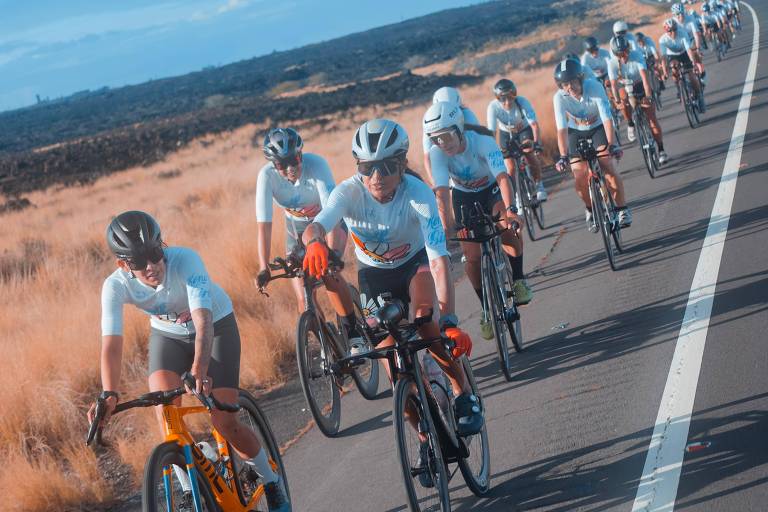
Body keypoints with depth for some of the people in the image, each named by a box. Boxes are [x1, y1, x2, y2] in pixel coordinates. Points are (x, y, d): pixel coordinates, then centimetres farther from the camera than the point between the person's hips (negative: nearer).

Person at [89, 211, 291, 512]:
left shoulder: (185, 260, -36)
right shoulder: (115, 286, -27)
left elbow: (203, 320, -45)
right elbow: (111, 344, -34)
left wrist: (199, 370, -60)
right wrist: (109, 395, -50)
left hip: (216, 326, -3)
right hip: (167, 335, 3)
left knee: (224, 422, -10)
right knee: (165, 414, -20)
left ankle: (273, 484, 14)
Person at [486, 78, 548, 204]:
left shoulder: (522, 102, -33)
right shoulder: (493, 107, -31)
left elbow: (534, 124, -38)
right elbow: (492, 131, -34)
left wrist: (537, 143, -52)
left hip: (524, 130, -1)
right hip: (505, 133, 1)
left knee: (531, 156, -21)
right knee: (511, 167, -10)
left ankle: (539, 185, 4)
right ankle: (518, 197, 9)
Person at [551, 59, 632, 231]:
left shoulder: (594, 87, -31)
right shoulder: (559, 97, -26)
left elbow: (607, 119, -35)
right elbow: (562, 129, -31)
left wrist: (612, 145, -45)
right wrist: (563, 156, -41)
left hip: (599, 127, -2)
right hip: (576, 131, 2)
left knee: (607, 166, -21)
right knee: (579, 176, -10)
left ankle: (622, 209, -6)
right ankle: (591, 209, 18)